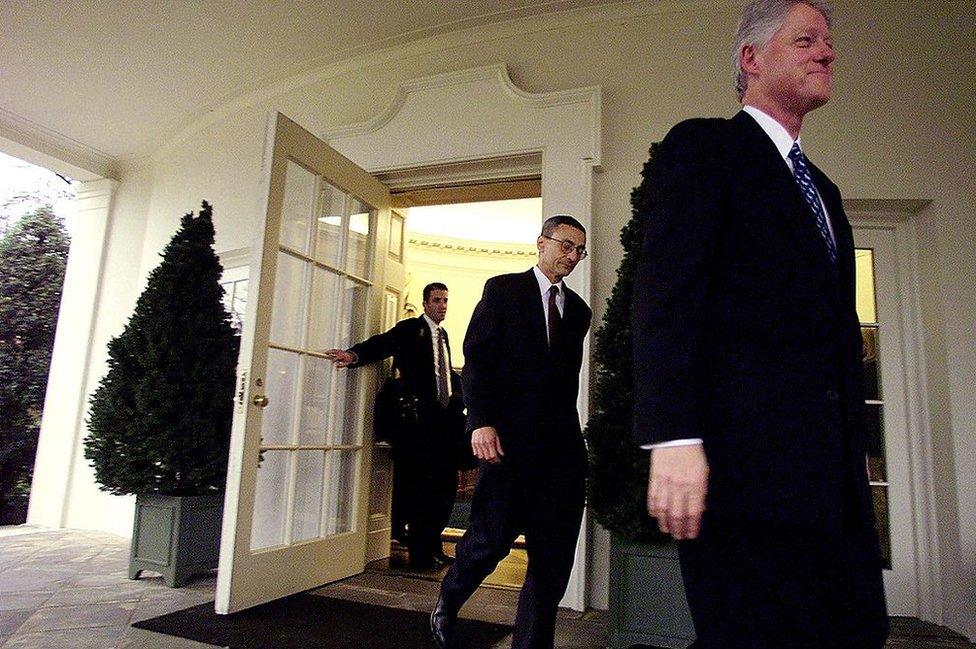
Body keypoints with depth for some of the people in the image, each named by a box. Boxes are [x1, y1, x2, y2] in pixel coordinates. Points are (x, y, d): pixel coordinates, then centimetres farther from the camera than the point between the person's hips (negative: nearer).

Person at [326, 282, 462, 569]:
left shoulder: (443, 335, 21)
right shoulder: (410, 328, -1)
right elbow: (383, 343, -18)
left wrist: (459, 395, 11)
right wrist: (354, 354, -37)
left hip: (443, 420, 8)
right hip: (420, 419, -8)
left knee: (446, 484, 11)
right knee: (419, 485, -2)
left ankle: (432, 546, 25)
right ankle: (420, 552, 11)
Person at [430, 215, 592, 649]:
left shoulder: (579, 310, 18)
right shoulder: (502, 289, 4)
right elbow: (475, 358, -5)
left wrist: (566, 427, 12)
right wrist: (481, 421, -14)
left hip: (561, 443, 5)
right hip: (508, 435, -5)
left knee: (554, 553, 5)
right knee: (492, 537, -2)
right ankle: (447, 602, 27)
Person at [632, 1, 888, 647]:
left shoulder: (822, 188, 25)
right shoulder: (703, 146, 1)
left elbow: (838, 325, 23)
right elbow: (667, 292, -13)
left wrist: (853, 460, 18)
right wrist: (674, 438, -23)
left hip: (832, 473, 8)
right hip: (743, 459, -8)